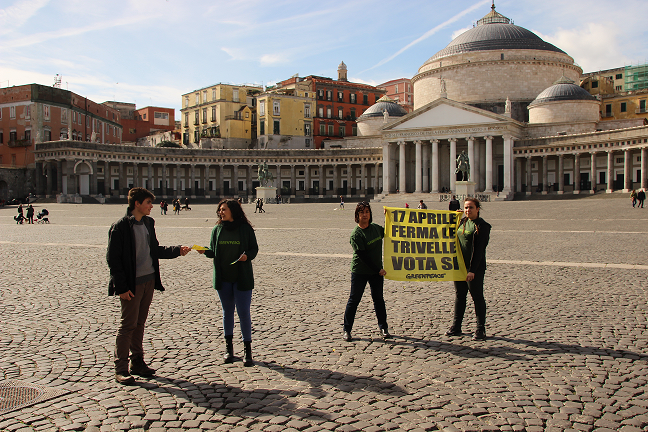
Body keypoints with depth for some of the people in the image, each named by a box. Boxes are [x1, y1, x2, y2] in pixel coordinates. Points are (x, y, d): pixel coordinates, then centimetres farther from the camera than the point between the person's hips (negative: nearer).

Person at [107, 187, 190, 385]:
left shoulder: (148, 223, 9)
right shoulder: (120, 227, -12)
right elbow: (113, 259, -12)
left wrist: (177, 250, 4)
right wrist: (122, 287, -15)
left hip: (149, 280, 7)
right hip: (132, 284, -7)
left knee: (140, 323, 14)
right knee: (128, 324, -2)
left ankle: (137, 363, 24)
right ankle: (121, 369, 8)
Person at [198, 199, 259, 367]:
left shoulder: (246, 229, -3)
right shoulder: (217, 229, 5)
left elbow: (254, 248, 3)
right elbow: (214, 252, 8)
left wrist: (248, 256, -17)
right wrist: (205, 251, -13)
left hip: (242, 277, -3)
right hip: (223, 278, 3)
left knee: (243, 313, -4)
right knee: (227, 312, 12)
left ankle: (248, 351, 6)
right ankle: (229, 348, 23)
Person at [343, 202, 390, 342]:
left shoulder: (376, 227, 3)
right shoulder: (356, 234, -16)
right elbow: (363, 256, -18)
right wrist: (378, 270, -16)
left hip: (377, 270, 5)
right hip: (360, 271, -5)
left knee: (378, 299, 12)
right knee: (354, 300, 2)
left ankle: (383, 327, 26)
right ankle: (347, 330, 14)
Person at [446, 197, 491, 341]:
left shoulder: (482, 226, -11)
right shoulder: (462, 221, 10)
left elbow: (479, 250, -16)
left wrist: (472, 270, -20)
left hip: (474, 267, -7)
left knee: (477, 297, 2)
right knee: (459, 296, 14)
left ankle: (480, 329, 12)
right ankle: (456, 327, 23)